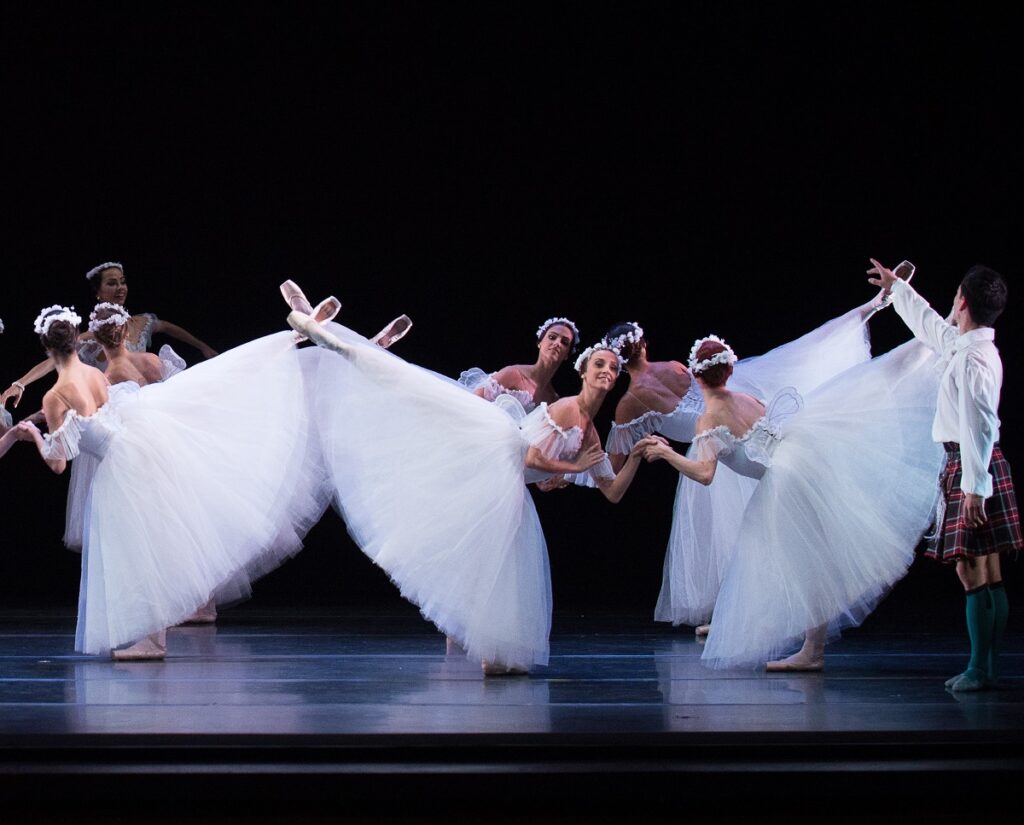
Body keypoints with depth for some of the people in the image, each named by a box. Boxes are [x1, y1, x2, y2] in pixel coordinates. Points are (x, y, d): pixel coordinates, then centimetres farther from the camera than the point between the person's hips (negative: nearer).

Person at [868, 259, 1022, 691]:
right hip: (979, 464, 10)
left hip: (971, 465, -10)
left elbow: (979, 426, -23)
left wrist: (974, 486, -26)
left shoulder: (973, 359, -17)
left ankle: (979, 669, -8)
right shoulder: (960, 344, 12)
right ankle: (988, 666, 13)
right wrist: (896, 288, 47)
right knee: (988, 573, 10)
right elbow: (929, 324, 33)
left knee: (972, 571, -9)